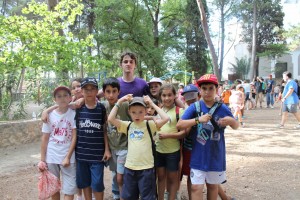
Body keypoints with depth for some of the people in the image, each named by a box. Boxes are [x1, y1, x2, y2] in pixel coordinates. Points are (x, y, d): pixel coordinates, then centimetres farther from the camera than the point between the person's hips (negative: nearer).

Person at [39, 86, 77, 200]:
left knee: (69, 190, 0)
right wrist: (42, 160, 2)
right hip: (51, 157, 2)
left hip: (68, 157, -2)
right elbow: (45, 139, 4)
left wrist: (67, 157, -11)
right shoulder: (50, 115, 0)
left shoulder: (74, 114, -5)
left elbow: (74, 137, -7)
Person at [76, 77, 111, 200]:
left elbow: (104, 130, 0)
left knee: (97, 184, -1)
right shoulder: (78, 108, 0)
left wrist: (107, 149, -3)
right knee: (85, 183, 13)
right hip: (81, 153, 2)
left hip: (97, 153, -2)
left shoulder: (102, 108, -4)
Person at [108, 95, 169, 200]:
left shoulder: (149, 125, -5)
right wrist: (119, 102, -4)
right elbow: (110, 119, -5)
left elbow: (165, 118, -18)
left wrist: (152, 104, -12)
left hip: (146, 168, -3)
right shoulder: (127, 125, 3)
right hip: (130, 167, 3)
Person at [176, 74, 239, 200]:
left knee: (213, 185, 18)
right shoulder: (194, 107, -7)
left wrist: (231, 121, -17)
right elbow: (179, 125, -14)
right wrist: (198, 119, -27)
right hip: (198, 156, -1)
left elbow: (236, 126, 7)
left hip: (216, 156, 2)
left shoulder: (222, 108, -3)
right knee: (196, 187, 0)